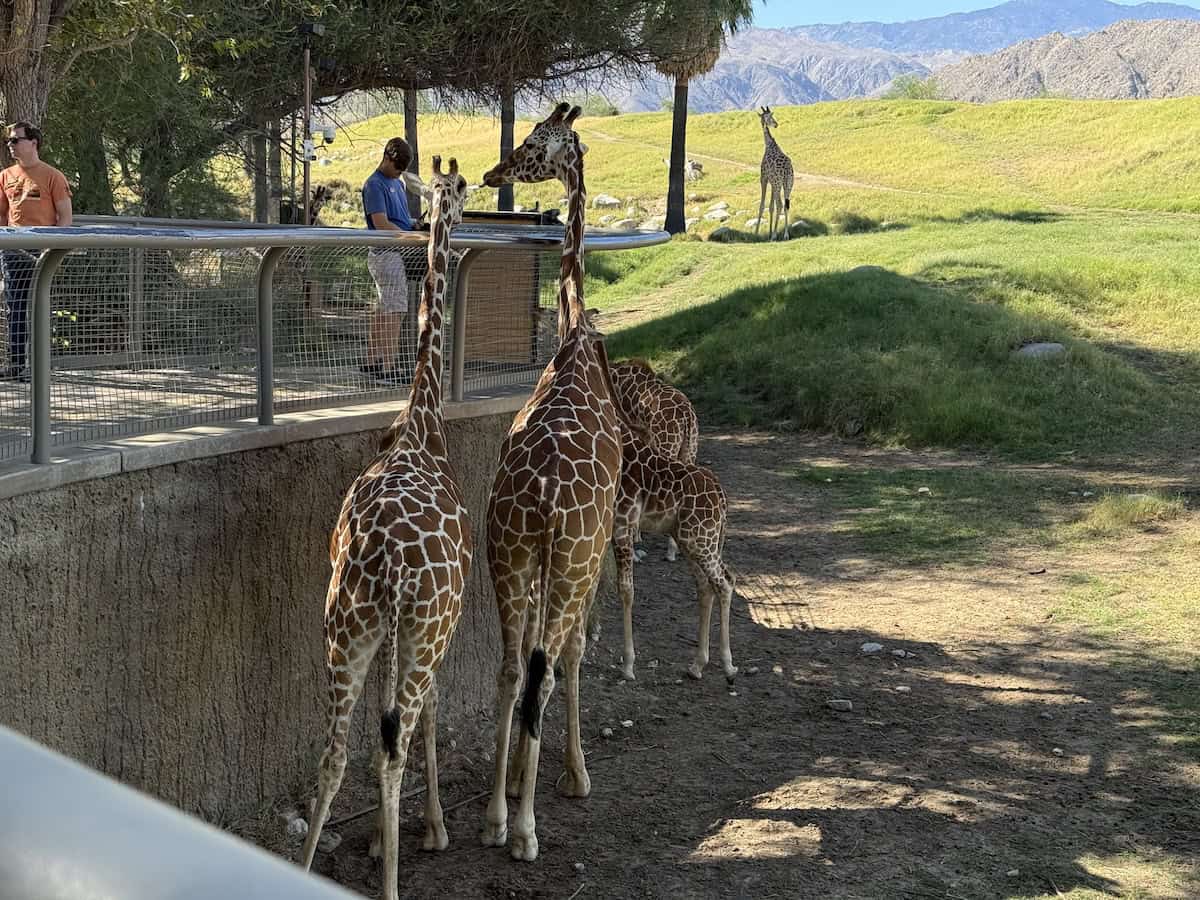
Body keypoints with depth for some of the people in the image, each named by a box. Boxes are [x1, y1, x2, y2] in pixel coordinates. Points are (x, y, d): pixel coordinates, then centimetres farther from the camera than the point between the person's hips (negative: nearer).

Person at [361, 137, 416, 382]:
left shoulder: (398, 183, 19)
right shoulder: (374, 185, -10)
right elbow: (381, 224, -19)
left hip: (398, 253, 9)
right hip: (386, 253, -9)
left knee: (383, 311, 13)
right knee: (395, 310, -13)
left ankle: (373, 361, 19)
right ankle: (389, 366, -15)